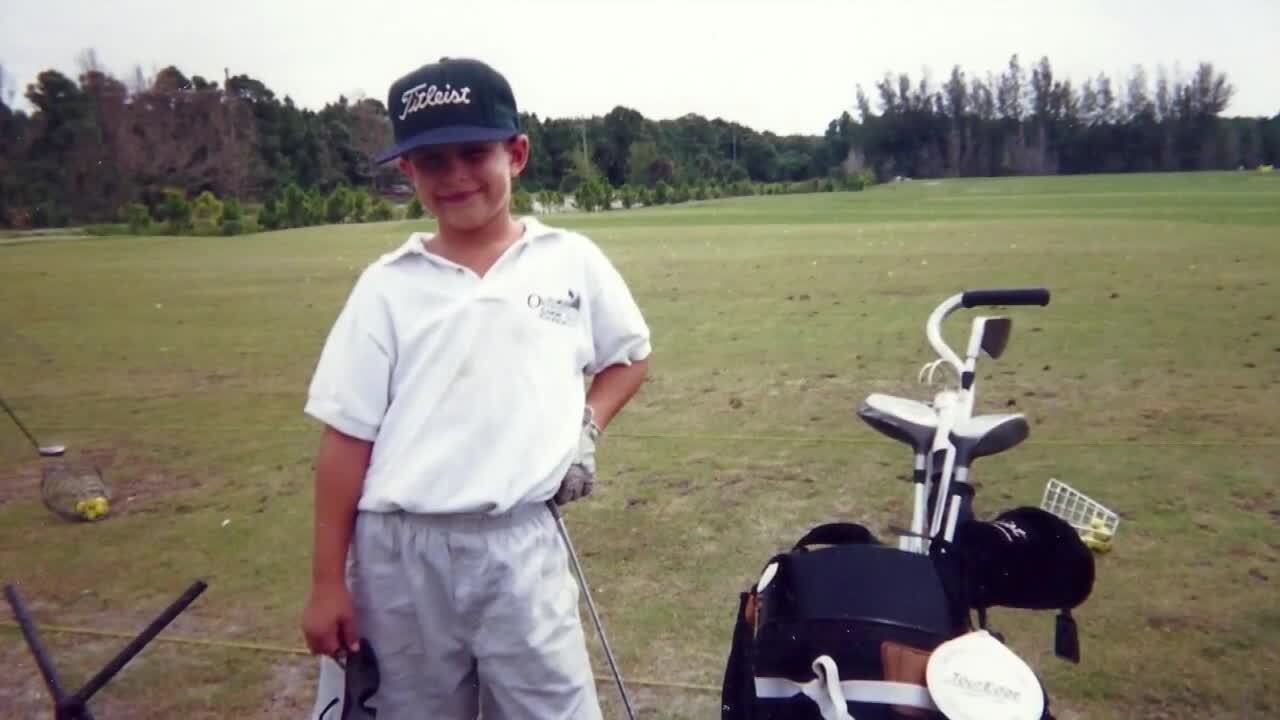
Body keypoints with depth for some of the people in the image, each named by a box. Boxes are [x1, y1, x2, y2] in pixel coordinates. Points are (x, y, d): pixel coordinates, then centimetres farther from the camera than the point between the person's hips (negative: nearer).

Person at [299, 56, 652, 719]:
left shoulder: (571, 261, 2)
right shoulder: (386, 286, 1)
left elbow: (631, 356, 18)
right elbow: (348, 437, 1)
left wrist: (585, 430, 0)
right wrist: (327, 584, 2)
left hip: (521, 544, -1)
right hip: (399, 553, 1)